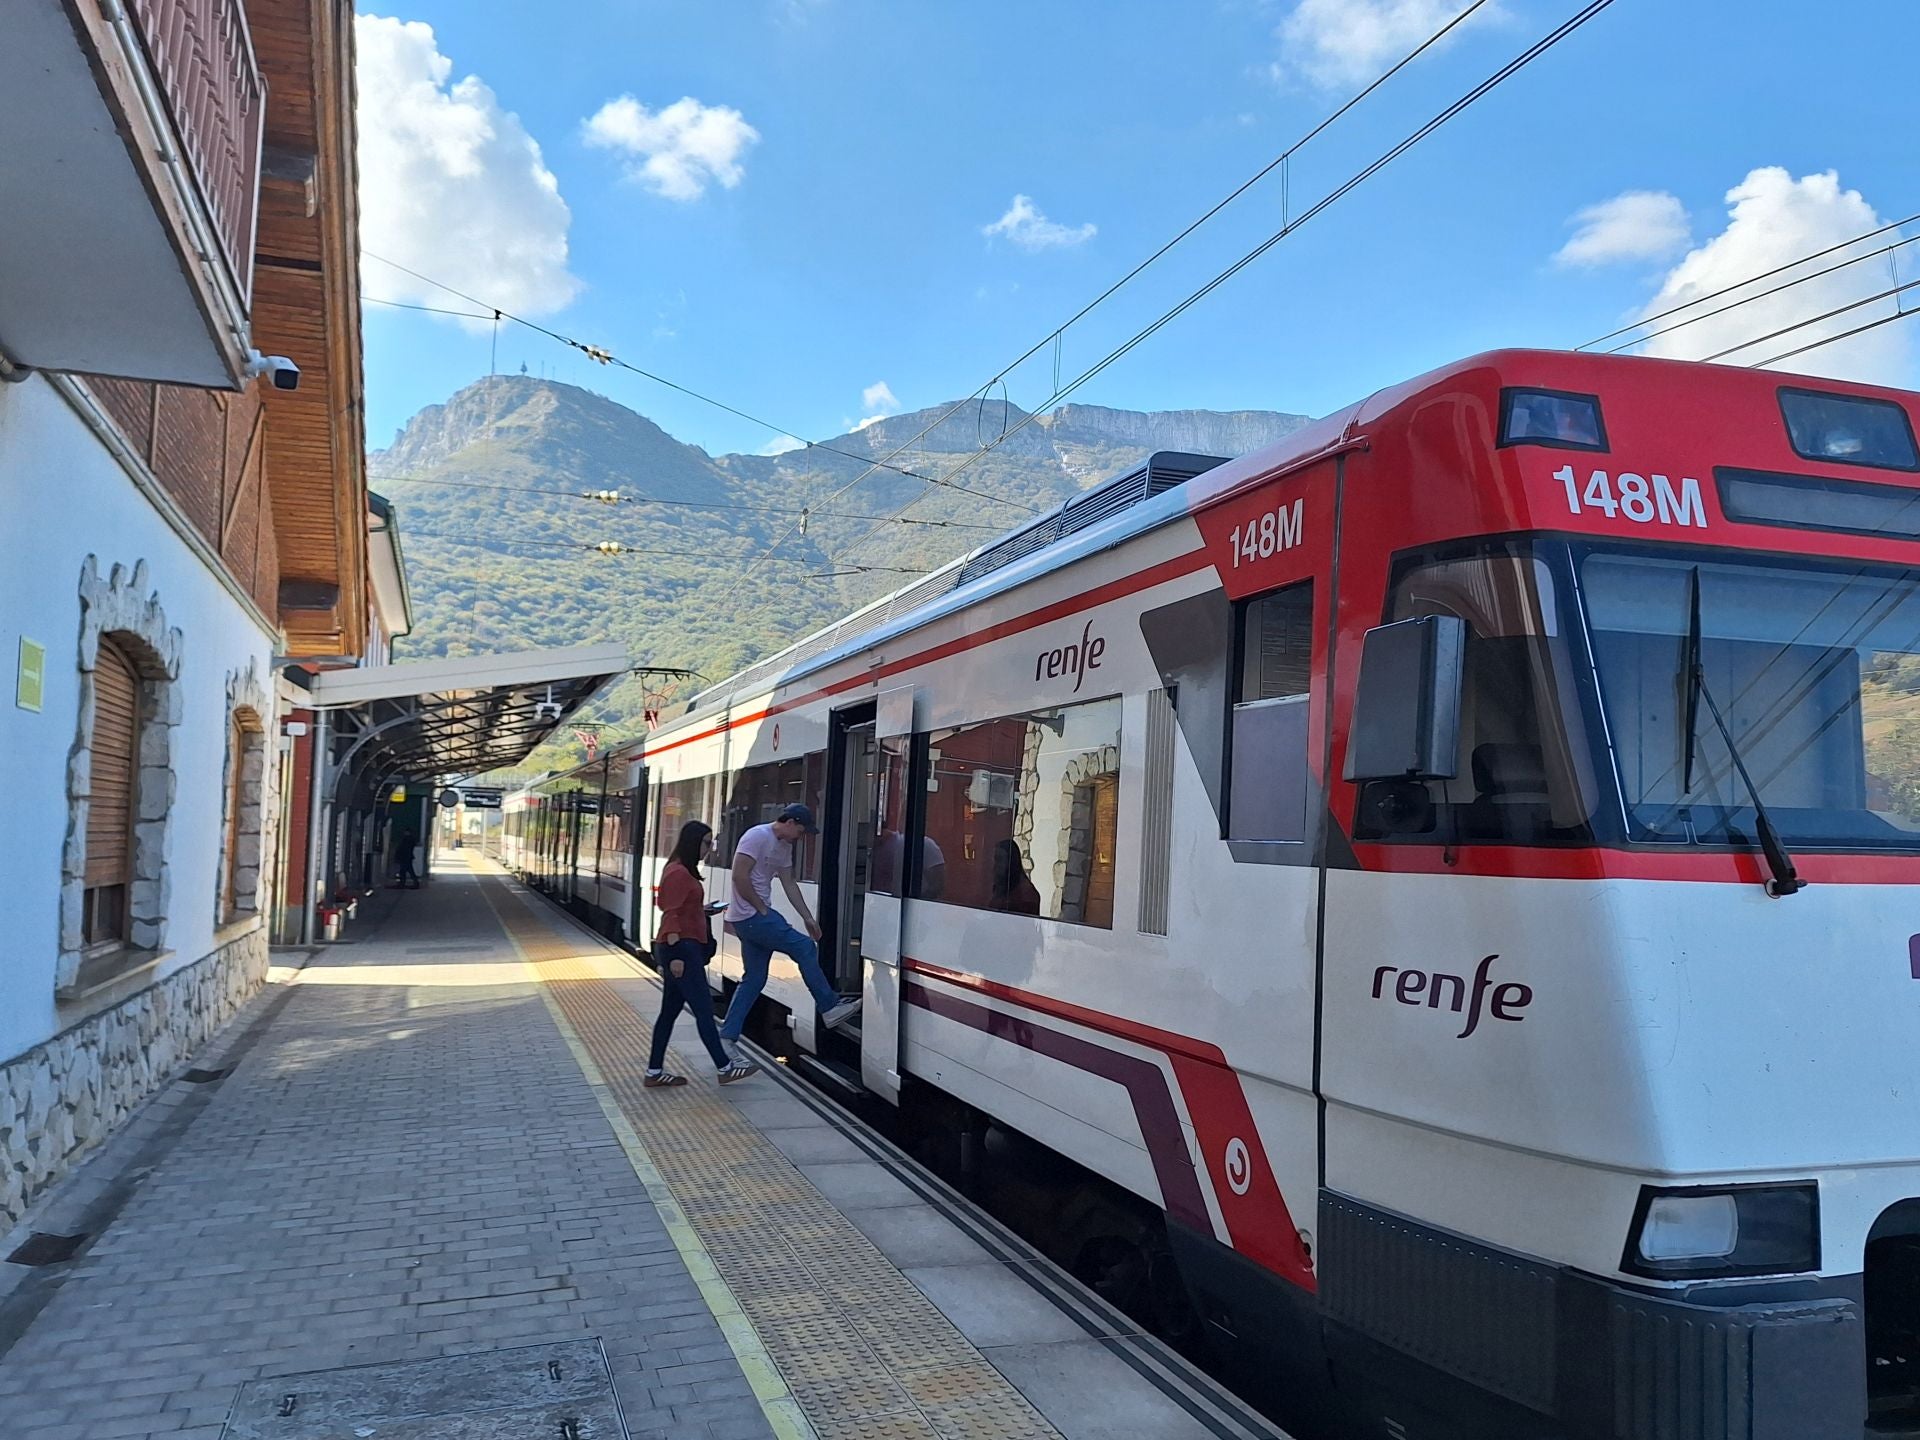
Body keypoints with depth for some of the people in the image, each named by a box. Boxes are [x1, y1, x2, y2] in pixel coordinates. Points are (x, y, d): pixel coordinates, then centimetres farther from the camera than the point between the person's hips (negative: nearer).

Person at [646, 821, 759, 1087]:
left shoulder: (682, 871, 16)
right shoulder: (678, 873, -15)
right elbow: (671, 916, -19)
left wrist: (704, 909, 11)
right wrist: (676, 955, -22)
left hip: (682, 948, 10)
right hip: (681, 947, -10)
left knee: (670, 1010, 11)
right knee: (703, 1008, -3)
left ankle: (654, 1072, 15)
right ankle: (724, 1067, 3)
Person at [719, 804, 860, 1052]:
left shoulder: (784, 846, 15)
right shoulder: (757, 836, -14)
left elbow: (789, 885, 18)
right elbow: (740, 876, -20)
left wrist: (808, 918, 13)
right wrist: (761, 908, -14)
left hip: (755, 918, 10)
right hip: (751, 916, -10)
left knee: (753, 979, 9)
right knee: (805, 947, -8)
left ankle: (726, 1037, 11)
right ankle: (830, 1008, -1)